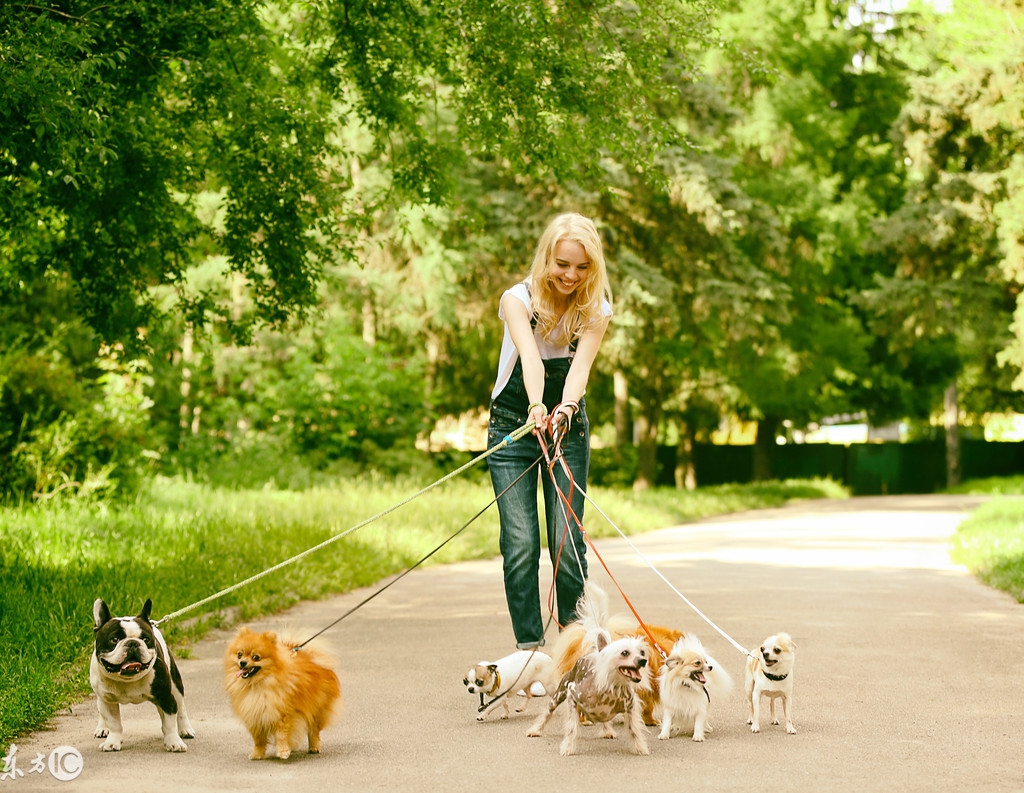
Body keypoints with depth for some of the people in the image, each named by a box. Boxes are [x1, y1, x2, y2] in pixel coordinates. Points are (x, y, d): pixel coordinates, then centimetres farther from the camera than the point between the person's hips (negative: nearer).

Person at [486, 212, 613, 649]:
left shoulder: (596, 310, -8)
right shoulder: (518, 299, -14)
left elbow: (581, 364, -24)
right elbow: (530, 355, -32)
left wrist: (565, 409, -44)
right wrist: (536, 407, -50)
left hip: (569, 427, 1)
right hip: (512, 425, -1)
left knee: (568, 541, -6)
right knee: (520, 543, -10)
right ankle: (529, 647, -2)